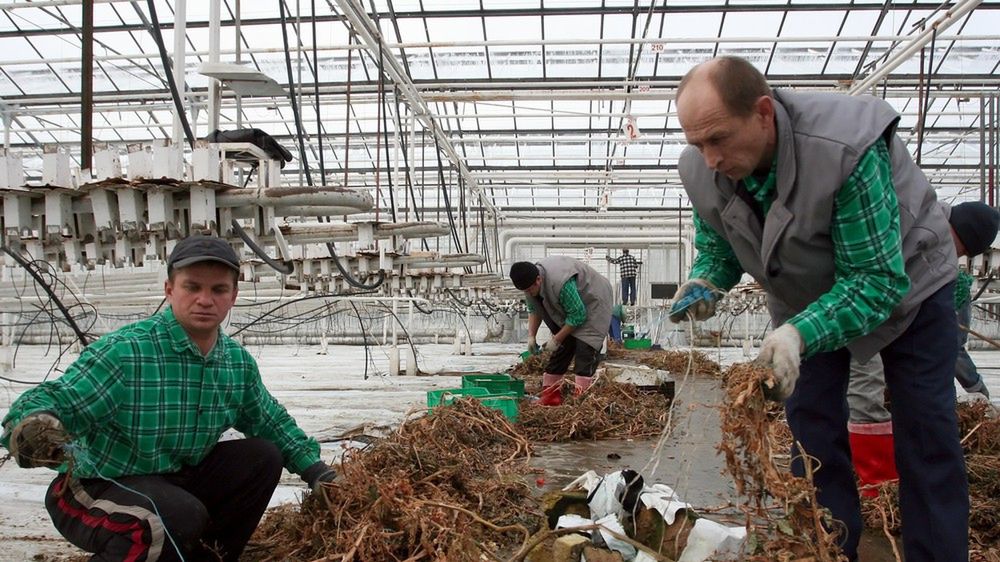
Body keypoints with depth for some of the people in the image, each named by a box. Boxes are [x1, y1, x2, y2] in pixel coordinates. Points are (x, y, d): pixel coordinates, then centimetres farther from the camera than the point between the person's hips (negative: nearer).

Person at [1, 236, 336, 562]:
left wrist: (309, 464, 4)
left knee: (262, 457, -5)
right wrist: (33, 428, -50)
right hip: (94, 490, -7)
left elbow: (270, 420, 12)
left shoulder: (239, 362, -1)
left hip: (176, 483, 7)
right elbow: (51, 402, -27)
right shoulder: (125, 352, -22)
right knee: (181, 516, -34)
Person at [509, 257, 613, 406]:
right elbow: (534, 310, 3)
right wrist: (531, 336, -7)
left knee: (584, 348, -20)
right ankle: (550, 397, 7)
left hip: (592, 303, -8)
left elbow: (577, 316, -29)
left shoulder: (560, 283, -39)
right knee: (561, 347, 4)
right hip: (567, 306, 8)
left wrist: (556, 339, -22)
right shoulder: (529, 282, -14)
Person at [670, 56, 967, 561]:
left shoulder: (846, 147, -39)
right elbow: (715, 245, -3)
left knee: (927, 438, -1)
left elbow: (879, 280, -36)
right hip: (805, 298, 4)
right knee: (812, 435, 3)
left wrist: (799, 333, -49)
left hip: (905, 280, -4)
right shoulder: (701, 170, -23)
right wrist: (703, 281, -26)